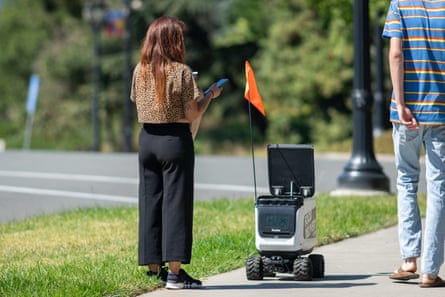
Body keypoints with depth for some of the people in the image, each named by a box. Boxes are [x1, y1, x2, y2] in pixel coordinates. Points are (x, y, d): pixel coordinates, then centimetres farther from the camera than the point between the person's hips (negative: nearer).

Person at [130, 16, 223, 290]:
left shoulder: (140, 71, 4)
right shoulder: (181, 72, -11)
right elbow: (192, 115, -11)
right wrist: (210, 95, 5)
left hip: (147, 138, 5)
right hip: (175, 139, -5)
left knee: (150, 200, 11)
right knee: (176, 201, -2)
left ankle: (154, 266, 16)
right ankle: (175, 271, -4)